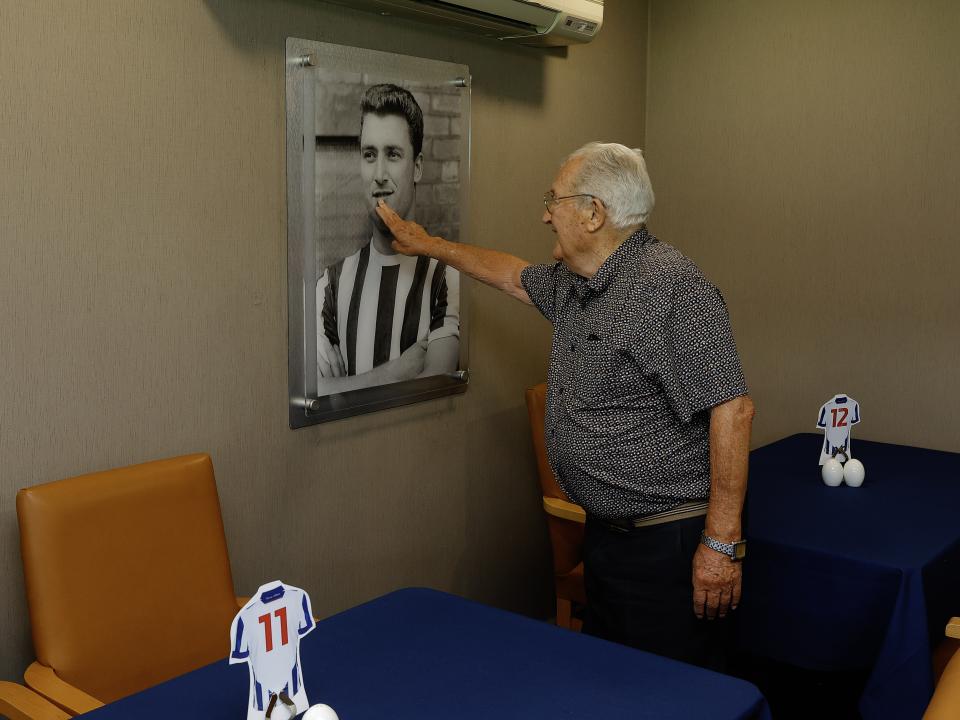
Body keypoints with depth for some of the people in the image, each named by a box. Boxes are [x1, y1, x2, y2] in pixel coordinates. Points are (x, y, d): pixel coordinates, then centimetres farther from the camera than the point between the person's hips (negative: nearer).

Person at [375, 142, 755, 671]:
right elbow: (512, 274, 31)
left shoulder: (671, 286, -19)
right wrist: (428, 244, 38)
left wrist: (722, 543, -23)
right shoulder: (571, 286, 9)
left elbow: (731, 408, -22)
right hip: (605, 531, 9)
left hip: (669, 546, -9)